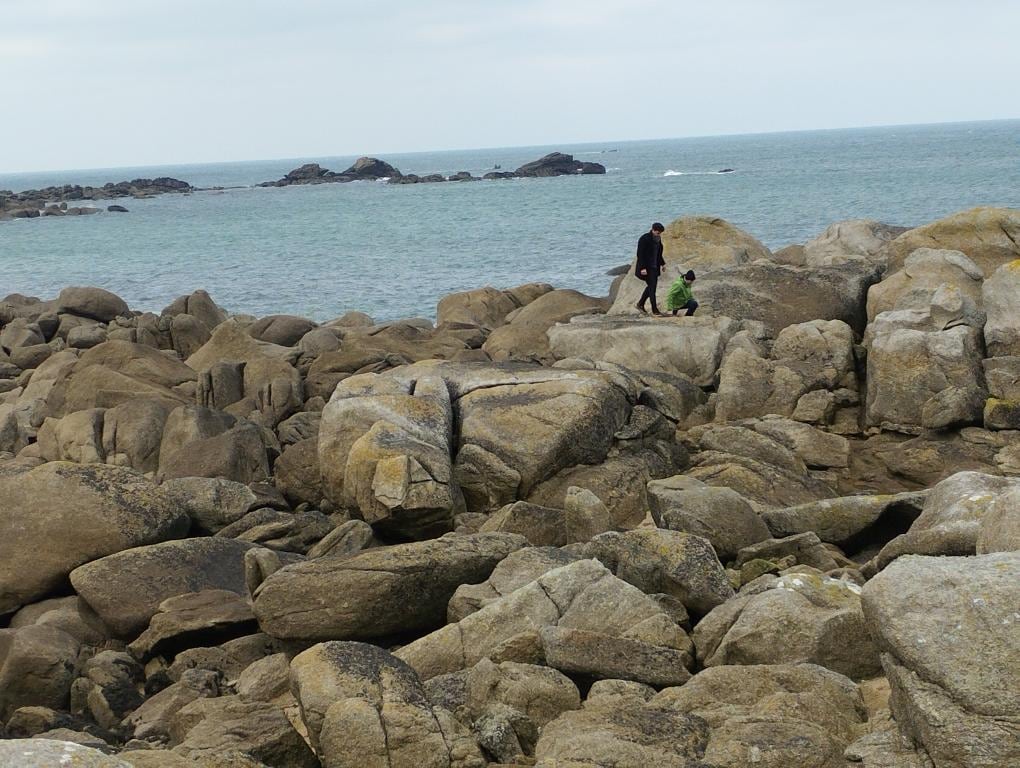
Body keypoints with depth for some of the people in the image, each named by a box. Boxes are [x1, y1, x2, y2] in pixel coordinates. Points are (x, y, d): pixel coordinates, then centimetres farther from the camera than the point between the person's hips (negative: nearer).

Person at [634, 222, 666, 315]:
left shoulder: (658, 239, 8)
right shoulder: (644, 239, -17)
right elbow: (640, 254, -19)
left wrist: (662, 263, 14)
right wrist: (643, 268, -23)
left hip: (654, 267, 8)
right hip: (646, 268, -8)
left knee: (651, 286, 12)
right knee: (652, 287, -8)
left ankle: (640, 304, 27)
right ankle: (654, 310, -4)